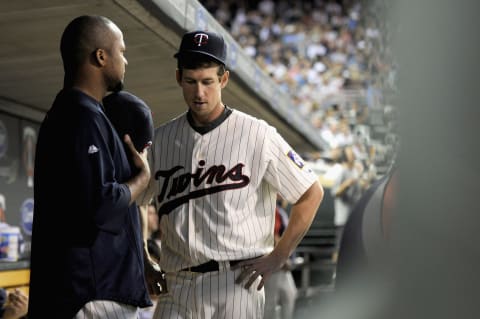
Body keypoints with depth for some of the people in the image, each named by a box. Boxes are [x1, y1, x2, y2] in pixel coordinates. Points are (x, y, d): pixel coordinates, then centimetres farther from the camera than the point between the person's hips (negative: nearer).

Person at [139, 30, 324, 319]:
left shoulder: (258, 135, -4)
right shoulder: (162, 138, 9)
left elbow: (312, 193, 0)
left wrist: (278, 257, -4)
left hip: (237, 284, -4)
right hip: (177, 288, 4)